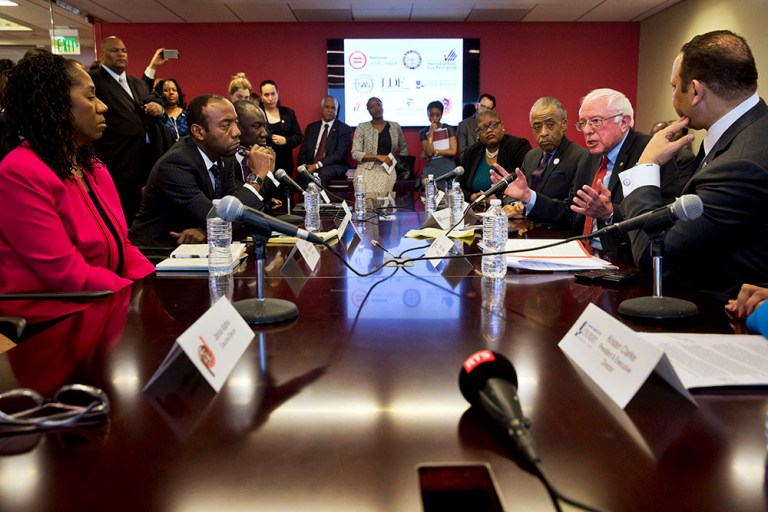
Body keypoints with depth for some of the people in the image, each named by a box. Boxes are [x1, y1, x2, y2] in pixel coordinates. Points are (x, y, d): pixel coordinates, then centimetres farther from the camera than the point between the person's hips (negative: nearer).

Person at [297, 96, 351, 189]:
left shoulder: (344, 129, 4)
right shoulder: (311, 127, 18)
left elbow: (340, 153, -8)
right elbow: (303, 151, 16)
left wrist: (317, 165, -16)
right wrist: (305, 166, -7)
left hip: (333, 167, -3)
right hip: (310, 166, 3)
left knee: (322, 174, -37)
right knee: (301, 175, -30)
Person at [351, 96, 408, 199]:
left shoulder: (395, 127, 13)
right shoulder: (362, 127, 7)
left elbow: (403, 149, 27)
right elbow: (355, 153, 0)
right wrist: (378, 157, -9)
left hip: (387, 168, 1)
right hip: (367, 168, -1)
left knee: (381, 193, -31)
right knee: (367, 195, -30)